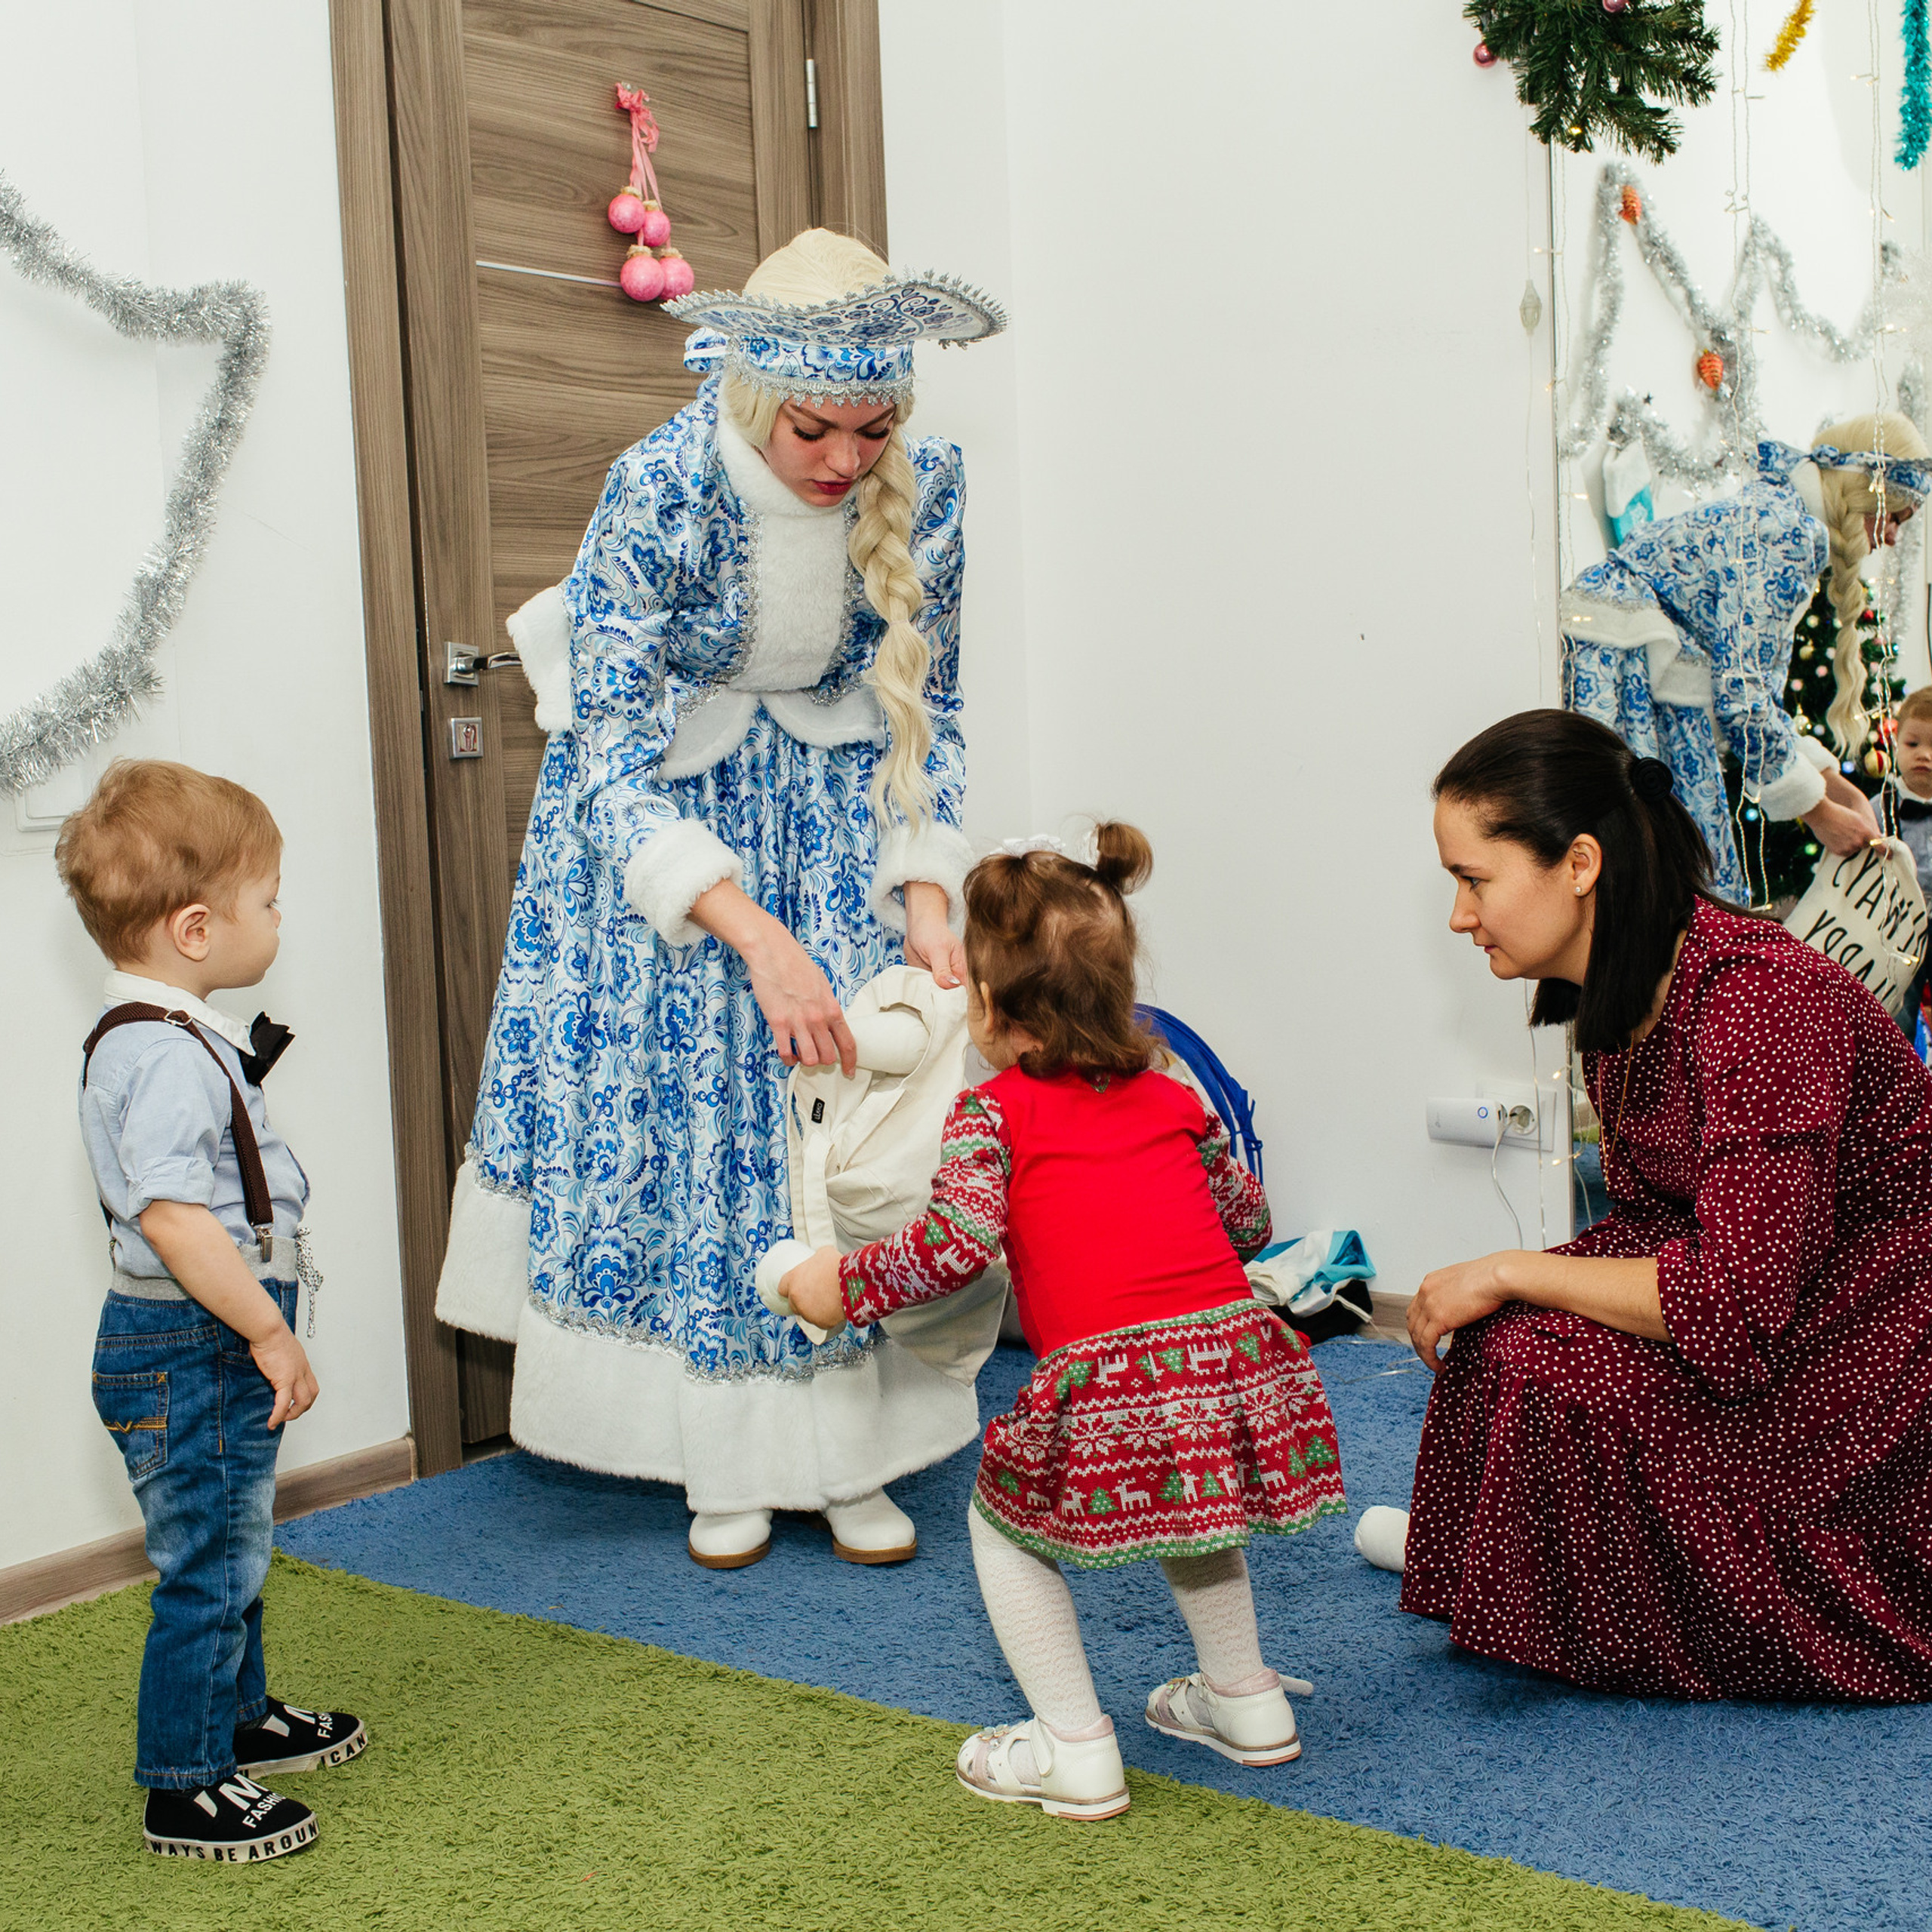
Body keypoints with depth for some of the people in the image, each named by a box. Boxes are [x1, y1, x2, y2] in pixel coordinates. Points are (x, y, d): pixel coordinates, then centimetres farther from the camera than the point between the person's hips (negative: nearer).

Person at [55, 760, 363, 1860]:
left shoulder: (173, 1036, 9)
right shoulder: (164, 1057, -25)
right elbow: (174, 1221, -31)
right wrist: (272, 1334, -25)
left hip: (211, 1346, 11)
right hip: (190, 1356, -11)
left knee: (236, 1549, 25)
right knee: (207, 1570, 2)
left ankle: (242, 1717, 43)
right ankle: (184, 1790, 16)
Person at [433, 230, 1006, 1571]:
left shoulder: (925, 488, -18)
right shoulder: (659, 490, -29)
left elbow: (925, 717, -6)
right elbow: (615, 765, -28)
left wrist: (929, 904, -20)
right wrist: (758, 937, -38)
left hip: (834, 793, 3)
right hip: (660, 794, -3)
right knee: (684, 1107, -4)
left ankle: (854, 1454, 8)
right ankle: (728, 1460, 10)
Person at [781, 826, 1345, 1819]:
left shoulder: (991, 1111, 3)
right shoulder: (1174, 1098, 19)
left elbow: (958, 1240, -10)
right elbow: (1249, 1218, 28)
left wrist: (843, 1284, 3)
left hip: (1107, 1379, -6)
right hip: (1235, 1347, 6)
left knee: (1003, 1516, 17)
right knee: (1185, 1498, 35)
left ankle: (1076, 1748, 17)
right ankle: (1246, 1698, 40)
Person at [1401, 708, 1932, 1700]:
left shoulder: (1757, 998, -28)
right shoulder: (1614, 993, 0)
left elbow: (1736, 1308, -30)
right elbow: (1645, 1223, 6)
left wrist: (1509, 1274, -21)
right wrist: (1483, 1297, -7)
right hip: (1775, 1310, 8)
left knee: (1547, 1369, -22)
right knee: (1501, 1338, -12)